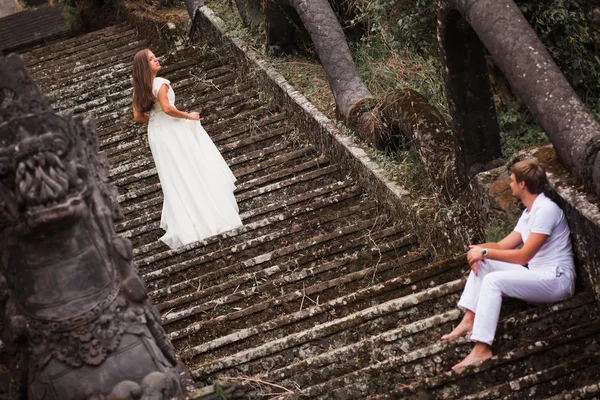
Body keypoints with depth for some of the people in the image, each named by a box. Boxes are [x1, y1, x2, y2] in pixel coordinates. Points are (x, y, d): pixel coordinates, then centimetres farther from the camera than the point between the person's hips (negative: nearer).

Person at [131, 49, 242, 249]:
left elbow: (138, 116, 8)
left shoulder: (139, 89, 7)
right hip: (171, 130, -8)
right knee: (190, 172, -1)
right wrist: (188, 116, -14)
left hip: (155, 133, 8)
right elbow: (167, 108, -26)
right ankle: (207, 217, 2)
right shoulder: (160, 83, -17)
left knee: (172, 178, 14)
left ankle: (182, 225, 19)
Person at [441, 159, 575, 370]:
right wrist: (479, 249, -6)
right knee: (482, 263, 4)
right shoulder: (529, 211, 14)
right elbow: (504, 245, 14)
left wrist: (485, 252, -16)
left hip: (557, 279, -10)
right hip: (536, 274, 10)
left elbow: (523, 256, -22)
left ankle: (482, 349, -32)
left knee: (493, 280, -28)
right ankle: (470, 319, -4)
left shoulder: (545, 210, -18)